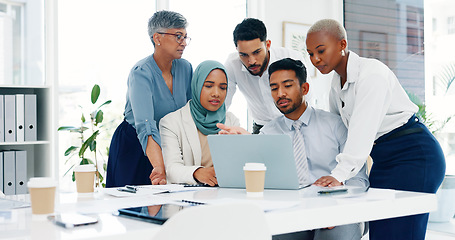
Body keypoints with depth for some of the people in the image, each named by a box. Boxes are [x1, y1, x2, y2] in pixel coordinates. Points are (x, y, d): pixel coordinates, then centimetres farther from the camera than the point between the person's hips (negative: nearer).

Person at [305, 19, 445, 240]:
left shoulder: (372, 73, -18)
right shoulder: (337, 83, 10)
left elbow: (363, 128, -29)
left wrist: (339, 175, -39)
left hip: (415, 155, -8)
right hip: (383, 160, 8)